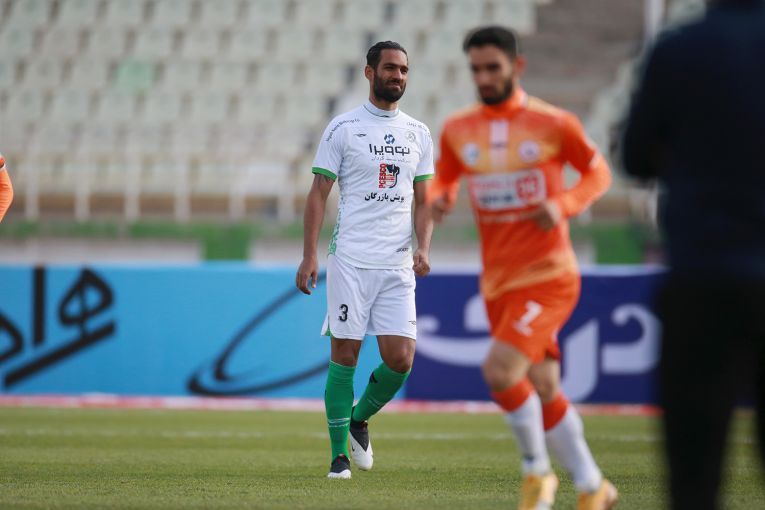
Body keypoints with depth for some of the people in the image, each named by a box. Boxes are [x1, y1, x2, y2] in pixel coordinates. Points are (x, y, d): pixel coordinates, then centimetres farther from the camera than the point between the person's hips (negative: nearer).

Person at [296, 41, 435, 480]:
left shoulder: (419, 134, 14)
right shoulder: (344, 128, 2)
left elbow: (423, 202, 17)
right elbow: (319, 193, 1)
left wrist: (423, 248, -1)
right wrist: (309, 256, -7)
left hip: (398, 265, 3)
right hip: (351, 261, -3)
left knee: (400, 360, -5)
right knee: (345, 355, -3)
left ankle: (359, 418, 22)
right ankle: (339, 454, 6)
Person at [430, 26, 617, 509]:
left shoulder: (553, 124, -6)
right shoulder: (458, 130, 5)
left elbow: (598, 173, 5)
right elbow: (444, 179, 20)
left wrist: (564, 204, -13)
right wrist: (436, 200, -4)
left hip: (549, 275, -5)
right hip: (498, 283, 5)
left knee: (499, 370, -21)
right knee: (543, 390, 9)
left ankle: (537, 470, 0)